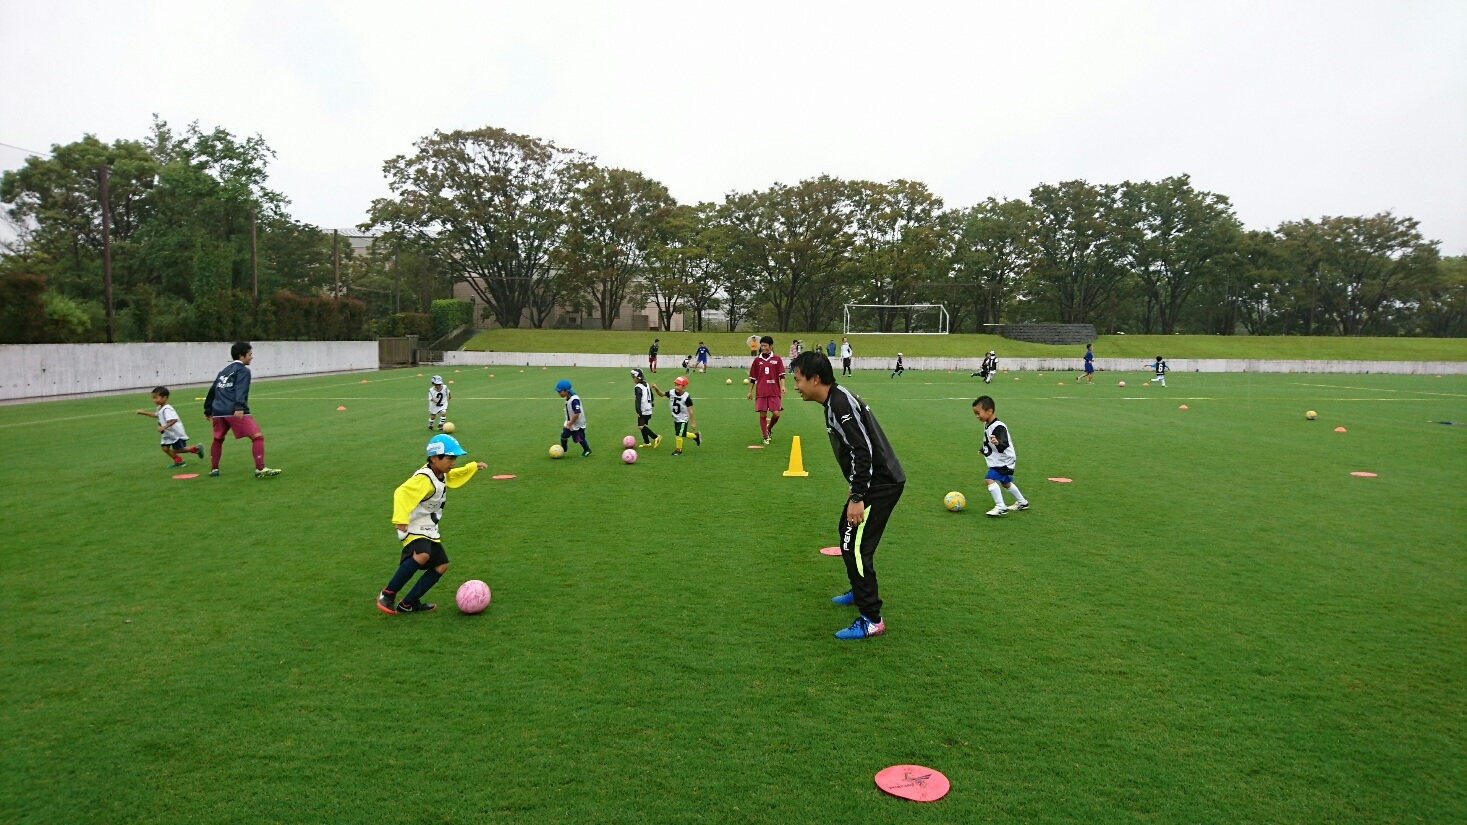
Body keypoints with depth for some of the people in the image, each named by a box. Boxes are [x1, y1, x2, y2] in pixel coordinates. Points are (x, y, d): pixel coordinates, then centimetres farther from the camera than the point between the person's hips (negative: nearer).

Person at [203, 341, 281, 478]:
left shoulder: (223, 371, 26)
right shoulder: (243, 370, 2)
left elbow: (212, 390, 33)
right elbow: (240, 390, -15)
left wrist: (208, 410, 42)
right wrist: (239, 407, -27)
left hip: (218, 411, 8)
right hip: (235, 411, -8)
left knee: (218, 440, 28)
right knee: (257, 436, -9)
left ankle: (213, 469, 34)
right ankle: (260, 469, -19)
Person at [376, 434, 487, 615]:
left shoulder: (441, 474, 8)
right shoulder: (423, 479, -24)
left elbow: (453, 475, 31)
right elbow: (402, 493, -37)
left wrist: (473, 467, 35)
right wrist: (400, 519, -48)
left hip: (429, 530, 10)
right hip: (414, 528, -10)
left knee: (441, 565, 8)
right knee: (422, 556, -35)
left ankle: (408, 604, 14)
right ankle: (387, 594, -19)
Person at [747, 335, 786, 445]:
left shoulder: (777, 359, 3)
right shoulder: (757, 360, 7)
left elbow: (781, 375, 0)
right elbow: (752, 377, 11)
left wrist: (782, 386, -15)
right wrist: (750, 392, 11)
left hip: (775, 392, -1)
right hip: (761, 392, 1)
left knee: (776, 414, -8)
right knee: (762, 415, -1)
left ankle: (769, 428, 22)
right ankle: (765, 437, 11)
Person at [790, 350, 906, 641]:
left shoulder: (840, 403, -21)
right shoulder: (835, 400, 11)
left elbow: (863, 450, -27)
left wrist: (857, 497, -25)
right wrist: (855, 488, 26)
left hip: (880, 484, -11)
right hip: (875, 482, 11)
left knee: (855, 547, -8)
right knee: (847, 533, 24)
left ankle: (871, 620, 0)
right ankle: (861, 591, 42)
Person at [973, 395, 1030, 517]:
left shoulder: (998, 427, -28)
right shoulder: (987, 425, 2)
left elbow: (1005, 445, -39)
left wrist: (998, 443, -58)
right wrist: (984, 450, 28)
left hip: (1004, 461, -11)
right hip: (997, 461, 11)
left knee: (991, 479, -22)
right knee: (1005, 483, 26)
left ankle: (1000, 507, -20)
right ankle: (1022, 502, 46)